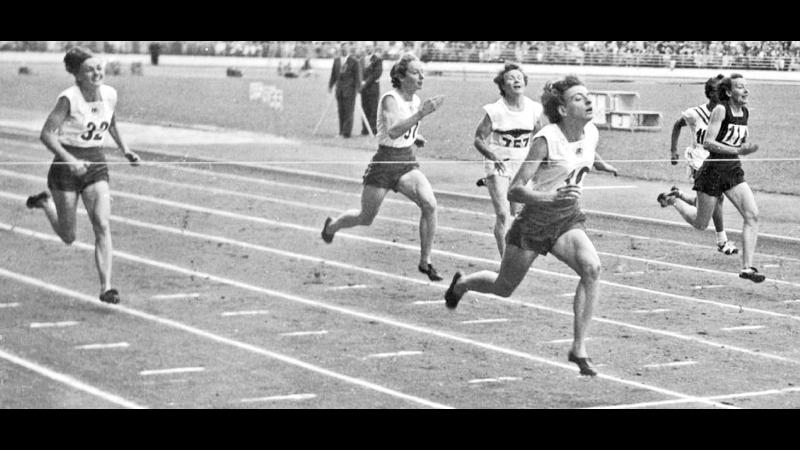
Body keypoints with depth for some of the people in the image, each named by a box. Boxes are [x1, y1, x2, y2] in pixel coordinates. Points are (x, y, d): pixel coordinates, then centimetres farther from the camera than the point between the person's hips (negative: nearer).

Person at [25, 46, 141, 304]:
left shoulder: (110, 94, -2)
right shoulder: (69, 99, -18)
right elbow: (47, 134, -20)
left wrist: (123, 148, 14)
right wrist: (70, 160, -31)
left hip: (96, 164, 4)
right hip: (67, 166, -4)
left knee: (102, 227, -13)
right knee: (68, 237, 9)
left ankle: (105, 287, -13)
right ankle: (46, 202, 40)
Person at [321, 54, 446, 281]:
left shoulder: (416, 100, 5)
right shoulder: (390, 99, -17)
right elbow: (393, 131, -34)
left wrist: (416, 137, 4)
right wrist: (422, 113, -40)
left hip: (408, 163, 5)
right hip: (385, 163, -5)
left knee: (429, 204, -20)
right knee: (366, 218, 10)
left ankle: (425, 261, -10)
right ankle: (331, 226, 43)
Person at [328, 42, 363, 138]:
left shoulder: (354, 62, -2)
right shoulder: (336, 61, 13)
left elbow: (357, 76, -3)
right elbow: (333, 75, 19)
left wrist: (357, 88, -8)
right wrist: (330, 85, 13)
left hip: (349, 89, -5)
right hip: (339, 89, 5)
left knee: (348, 111, -6)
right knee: (341, 111, 7)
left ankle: (347, 132, -6)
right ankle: (341, 131, 12)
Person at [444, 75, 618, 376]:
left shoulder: (591, 133, -5)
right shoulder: (546, 140, -24)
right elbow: (514, 191, -28)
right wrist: (552, 197, -41)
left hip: (569, 219, 4)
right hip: (536, 218, -4)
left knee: (591, 267, -26)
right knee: (504, 288, 14)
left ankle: (579, 348, -20)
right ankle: (461, 283, 49)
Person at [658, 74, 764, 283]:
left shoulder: (745, 112, 6)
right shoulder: (720, 110, -15)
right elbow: (707, 142, -22)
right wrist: (737, 151, -28)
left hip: (734, 171, 6)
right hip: (713, 170, -6)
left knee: (752, 215, -13)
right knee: (700, 224, 8)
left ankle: (747, 267, -11)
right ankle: (674, 201, 37)